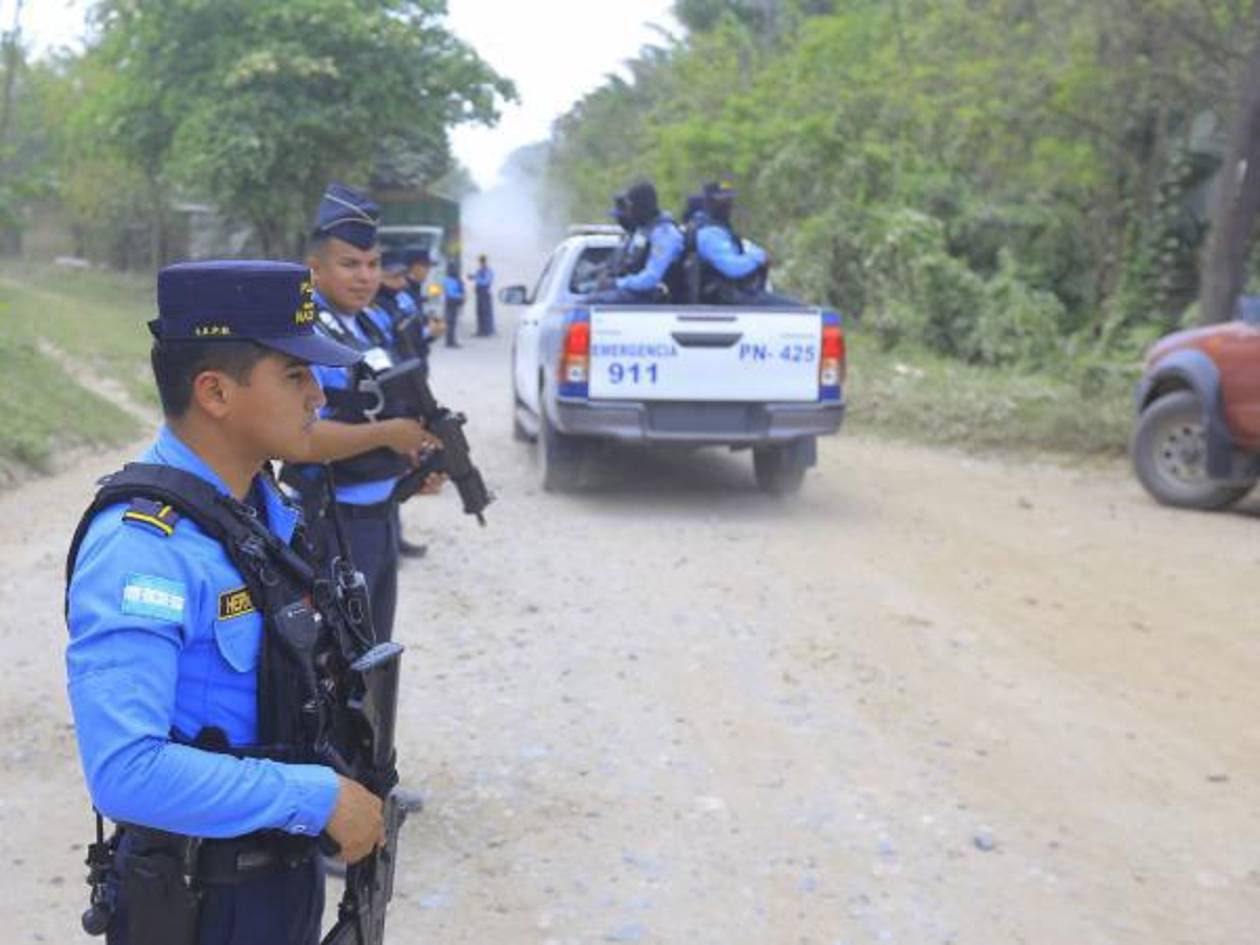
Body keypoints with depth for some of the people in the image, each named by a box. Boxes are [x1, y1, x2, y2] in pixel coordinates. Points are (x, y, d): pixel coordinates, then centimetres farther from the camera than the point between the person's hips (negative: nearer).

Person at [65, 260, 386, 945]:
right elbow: (125, 770, -32)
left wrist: (350, 791, 7)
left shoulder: (267, 506, 1)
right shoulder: (141, 547, -25)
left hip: (289, 871, 8)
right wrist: (320, 798, -26)